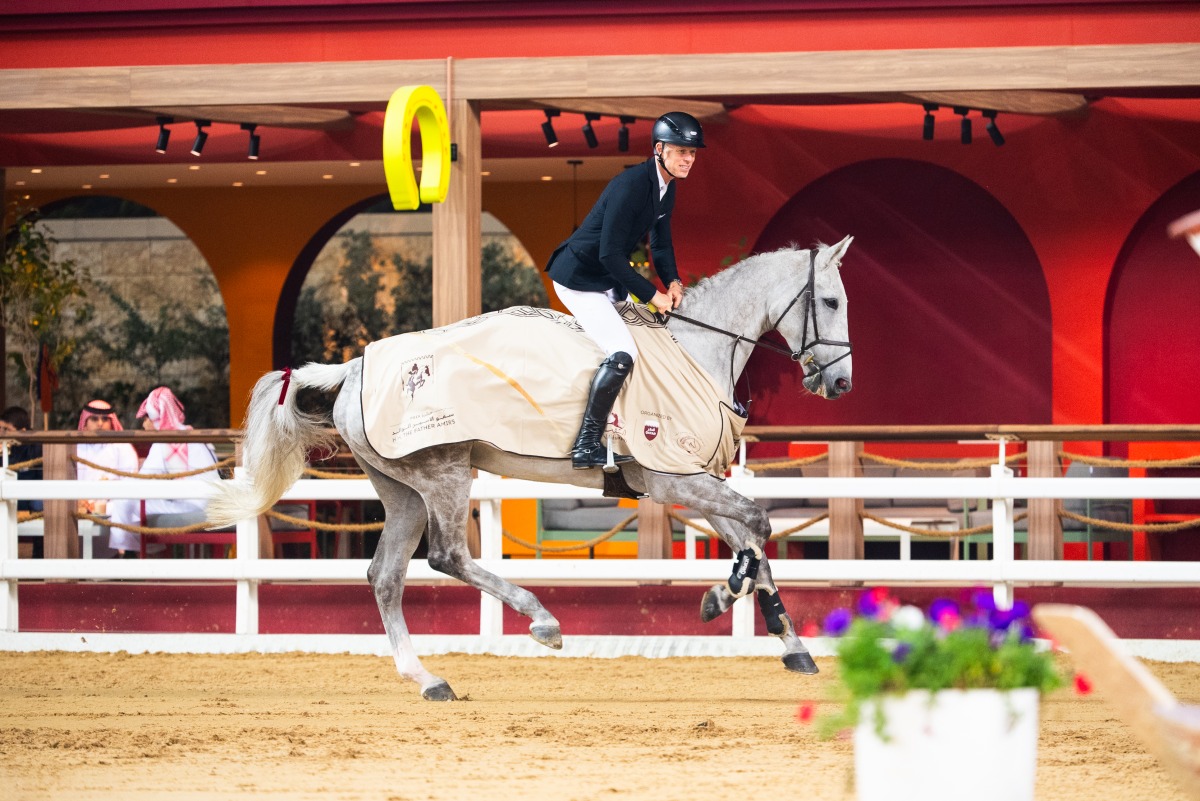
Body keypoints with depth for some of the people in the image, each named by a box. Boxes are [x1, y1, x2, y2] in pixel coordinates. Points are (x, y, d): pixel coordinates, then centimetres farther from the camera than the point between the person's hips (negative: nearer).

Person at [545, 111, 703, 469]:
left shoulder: (666, 187, 2)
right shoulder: (631, 185, -27)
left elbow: (661, 243, 13)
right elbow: (611, 255, -27)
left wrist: (672, 281, -5)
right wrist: (652, 295, -22)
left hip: (607, 278, 10)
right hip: (578, 278, -10)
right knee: (622, 354, -21)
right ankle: (585, 447, -16)